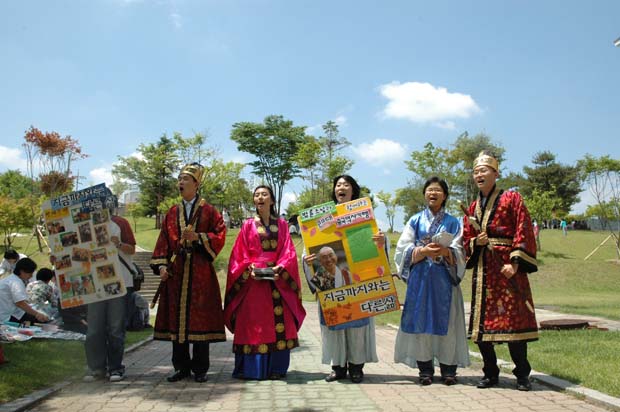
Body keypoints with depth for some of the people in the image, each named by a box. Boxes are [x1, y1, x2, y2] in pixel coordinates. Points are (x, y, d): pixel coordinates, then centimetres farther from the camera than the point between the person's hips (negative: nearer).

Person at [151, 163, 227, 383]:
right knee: (176, 319, 4)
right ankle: (181, 367, 15)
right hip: (175, 272, 3)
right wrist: (161, 265, -2)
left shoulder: (209, 211, 5)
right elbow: (163, 241, 10)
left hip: (200, 273, -3)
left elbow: (219, 237, -3)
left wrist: (198, 237, -16)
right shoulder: (172, 213, 14)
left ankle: (200, 369, 8)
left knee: (200, 320, -1)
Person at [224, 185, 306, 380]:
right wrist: (249, 269, -13)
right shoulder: (248, 225, 11)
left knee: (278, 323, -3)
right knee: (252, 323, -3)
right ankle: (251, 369, 2)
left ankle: (276, 368, 4)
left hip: (278, 280, 1)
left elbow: (288, 251, 4)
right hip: (252, 280, -1)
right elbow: (240, 254, 5)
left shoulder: (281, 224, 13)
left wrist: (280, 268, -13)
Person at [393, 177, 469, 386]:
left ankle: (448, 369, 7)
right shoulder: (415, 220, 12)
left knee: (445, 321, -2)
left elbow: (459, 252, 1)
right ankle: (425, 370, 6)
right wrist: (424, 251, -14)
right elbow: (403, 249, 3)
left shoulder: (453, 222, 10)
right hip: (420, 278, 1)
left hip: (444, 278, 0)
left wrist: (444, 251, -19)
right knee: (421, 320, -2)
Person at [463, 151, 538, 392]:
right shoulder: (473, 207, 16)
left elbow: (523, 233, -7)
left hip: (507, 268, -5)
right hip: (483, 270, 5)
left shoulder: (511, 199, 1)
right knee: (482, 322, 4)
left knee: (514, 318, -4)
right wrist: (476, 242, -6)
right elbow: (466, 240, 17)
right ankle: (490, 373, 16)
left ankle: (522, 375, 9)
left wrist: (515, 262, -17)